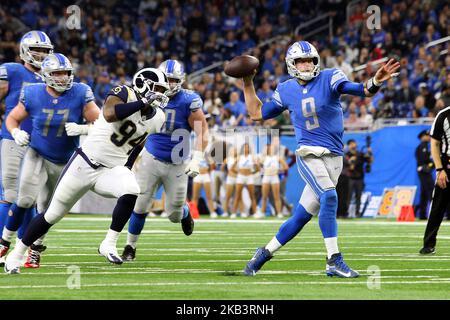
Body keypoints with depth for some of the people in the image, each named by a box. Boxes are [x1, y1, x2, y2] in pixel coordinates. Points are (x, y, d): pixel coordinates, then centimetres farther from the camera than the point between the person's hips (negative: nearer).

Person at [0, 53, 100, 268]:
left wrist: (81, 129, -29)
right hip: (37, 155, -1)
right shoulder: (33, 95, -13)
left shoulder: (80, 94, -15)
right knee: (26, 200, -17)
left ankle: (35, 251, 27)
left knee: (46, 209, 10)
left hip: (65, 162, 1)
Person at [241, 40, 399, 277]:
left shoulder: (329, 79, -2)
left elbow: (361, 90, -17)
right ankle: (334, 261, -23)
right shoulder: (286, 91, 6)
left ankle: (266, 252, 22)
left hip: (333, 157, 1)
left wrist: (376, 82, -39)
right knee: (329, 197, -25)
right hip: (308, 154, -1)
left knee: (302, 215, 4)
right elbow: (257, 114, 17)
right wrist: (247, 84, 12)